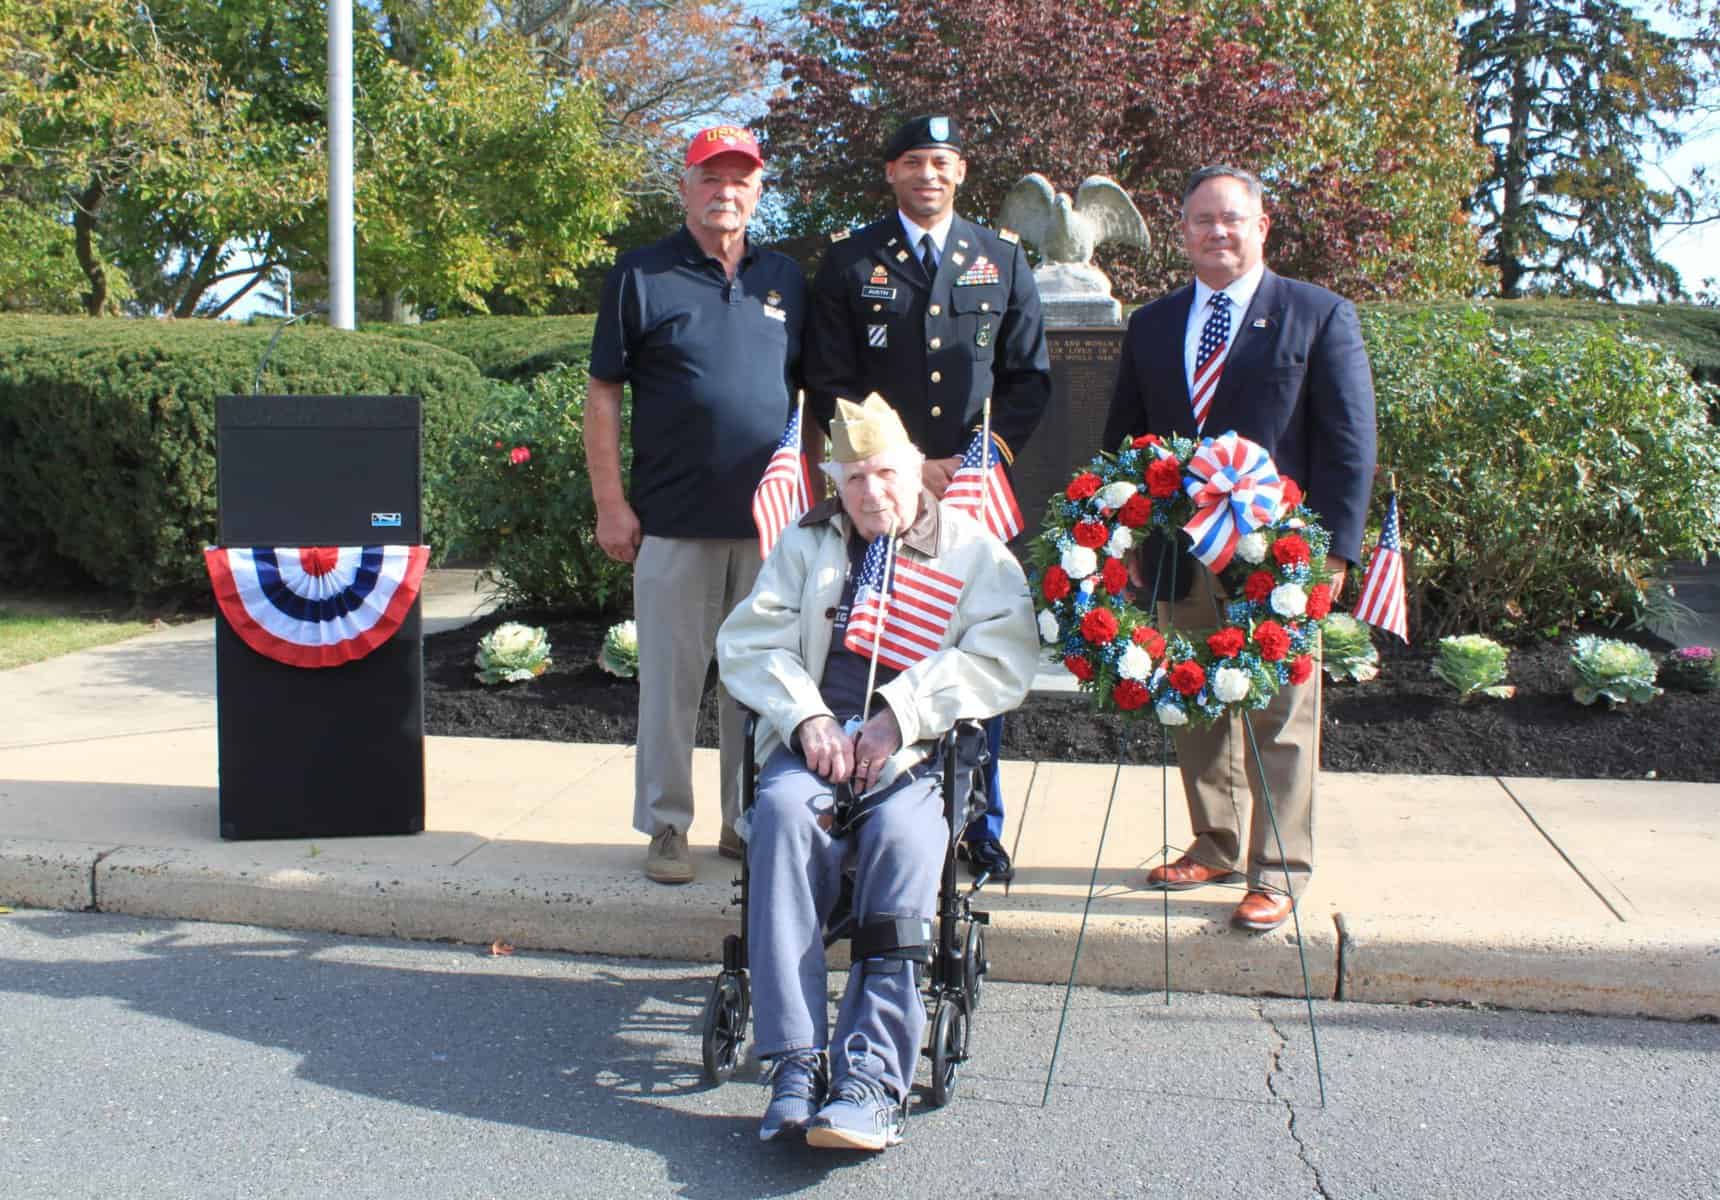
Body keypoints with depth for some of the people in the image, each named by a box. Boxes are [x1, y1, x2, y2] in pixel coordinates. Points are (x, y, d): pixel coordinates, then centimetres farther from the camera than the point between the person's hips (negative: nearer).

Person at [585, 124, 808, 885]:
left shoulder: (785, 279, 12)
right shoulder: (642, 275, 1)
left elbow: (811, 394, 16)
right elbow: (603, 394, 0)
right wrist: (610, 502, -7)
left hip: (771, 521, 3)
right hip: (673, 522, -3)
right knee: (670, 681, 2)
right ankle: (666, 827, 15)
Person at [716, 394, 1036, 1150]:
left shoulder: (973, 549, 13)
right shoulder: (807, 544, 21)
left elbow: (1005, 659, -2)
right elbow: (746, 641, 11)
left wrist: (901, 713, -13)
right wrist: (808, 717, -7)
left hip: (917, 750, -1)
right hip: (813, 738, 2)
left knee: (904, 833, -34)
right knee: (784, 812, -32)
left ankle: (872, 1080, -35)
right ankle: (796, 1063, -34)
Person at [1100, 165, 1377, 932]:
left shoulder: (1320, 316, 0)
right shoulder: (1152, 325, 12)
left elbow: (1350, 439, -4)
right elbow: (1123, 437, 15)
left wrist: (1334, 546, -11)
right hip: (1179, 554, 4)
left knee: (1280, 719, 2)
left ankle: (1278, 873, 11)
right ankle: (1214, 846, 28)